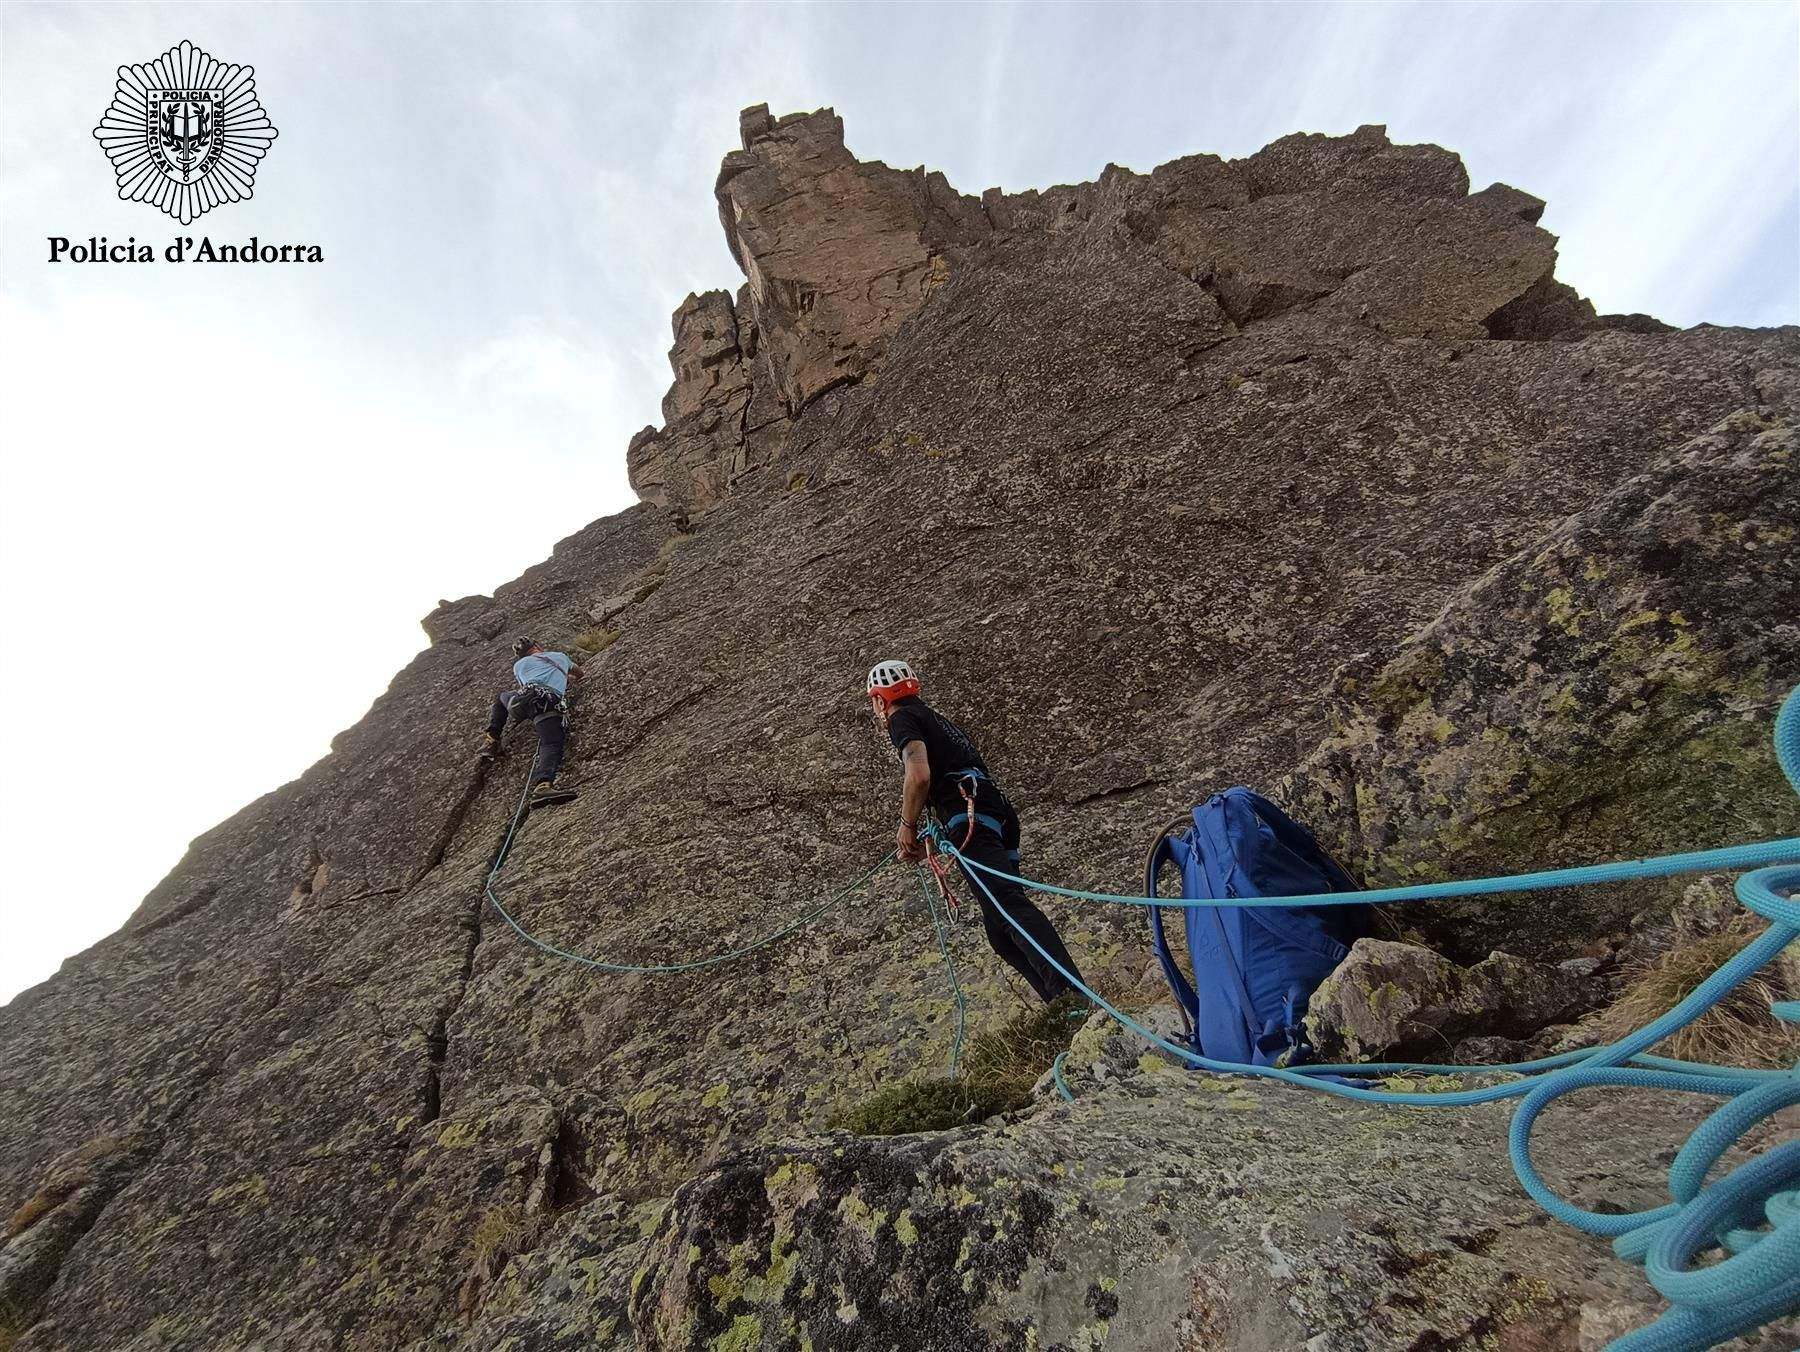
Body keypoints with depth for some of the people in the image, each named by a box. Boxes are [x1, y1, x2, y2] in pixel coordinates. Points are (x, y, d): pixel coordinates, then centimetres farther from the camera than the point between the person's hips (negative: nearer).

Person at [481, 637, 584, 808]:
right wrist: (565, 677, 73)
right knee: (551, 745, -19)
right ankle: (543, 785, -49)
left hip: (523, 700, 2)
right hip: (552, 707, -2)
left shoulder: (519, 665, 32)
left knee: (501, 697, 35)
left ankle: (491, 741, 25)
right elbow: (581, 674, 52)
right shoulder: (560, 656, 34)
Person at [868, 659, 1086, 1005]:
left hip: (970, 816, -9)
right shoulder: (939, 720, 35)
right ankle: (1065, 1002, -1)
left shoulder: (902, 718, 7)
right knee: (1000, 931, 8)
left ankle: (1070, 993, -36)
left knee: (1007, 903, -23)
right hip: (1001, 814, 9)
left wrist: (907, 827, 0)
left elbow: (919, 775, -11)